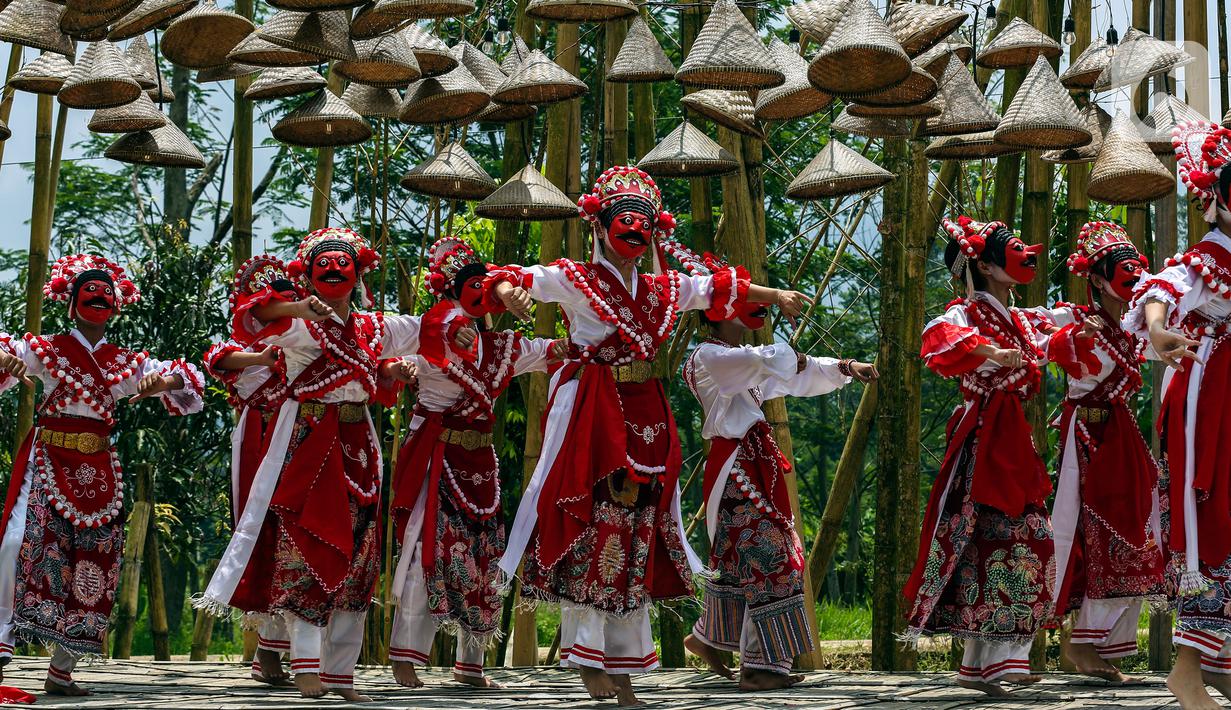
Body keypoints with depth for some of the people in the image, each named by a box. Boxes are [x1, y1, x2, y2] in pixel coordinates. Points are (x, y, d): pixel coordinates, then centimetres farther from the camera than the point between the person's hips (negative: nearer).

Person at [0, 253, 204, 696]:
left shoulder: (127, 363, 13)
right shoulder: (46, 350, 6)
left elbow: (185, 378, 13)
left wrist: (160, 380, -10)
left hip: (99, 471, 4)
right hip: (49, 460, -3)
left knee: (90, 558, 0)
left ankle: (61, 671, 6)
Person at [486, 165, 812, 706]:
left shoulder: (662, 288, 15)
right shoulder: (575, 280, -2)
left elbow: (717, 290, 27)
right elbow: (522, 279, -13)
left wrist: (775, 296, 27)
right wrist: (510, 290, -35)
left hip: (644, 417, 6)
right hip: (590, 412, -6)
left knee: (636, 534, 5)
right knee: (591, 526, -10)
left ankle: (623, 663, 10)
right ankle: (586, 658, -6)